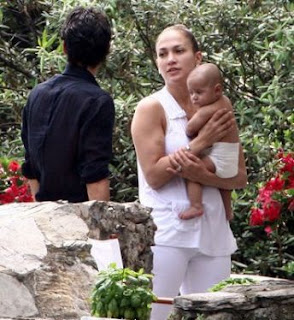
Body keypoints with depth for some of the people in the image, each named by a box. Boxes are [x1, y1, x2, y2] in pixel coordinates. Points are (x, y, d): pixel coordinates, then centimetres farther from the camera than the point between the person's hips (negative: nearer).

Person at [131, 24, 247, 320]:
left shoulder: (218, 105, 9)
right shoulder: (152, 108, -2)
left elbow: (240, 177, 7)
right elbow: (153, 176, -11)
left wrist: (203, 175, -12)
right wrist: (200, 143, -14)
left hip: (213, 229, 4)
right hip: (167, 229, -4)